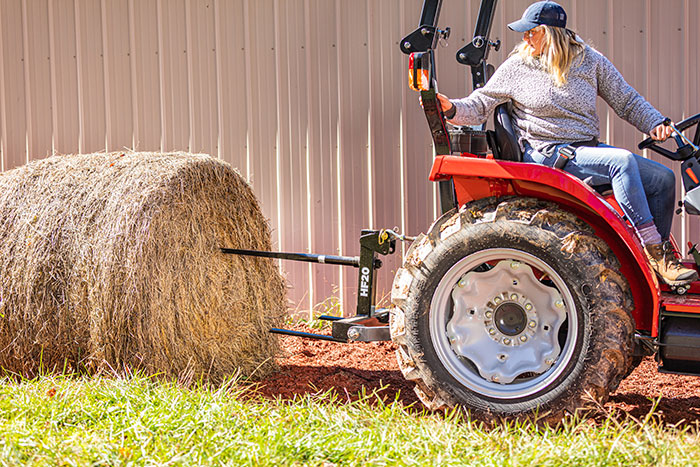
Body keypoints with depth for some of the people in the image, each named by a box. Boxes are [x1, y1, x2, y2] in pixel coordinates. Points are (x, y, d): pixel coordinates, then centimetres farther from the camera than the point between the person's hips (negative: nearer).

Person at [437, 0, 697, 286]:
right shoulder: (517, 66, 0)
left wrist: (655, 124, -3)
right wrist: (451, 108, -19)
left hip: (587, 149, 5)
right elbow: (478, 107, 1)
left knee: (663, 179, -7)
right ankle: (656, 255, -23)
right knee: (622, 161, -28)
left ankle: (660, 260, 2)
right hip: (546, 154, -5)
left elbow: (628, 101, 13)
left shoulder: (590, 61, 7)